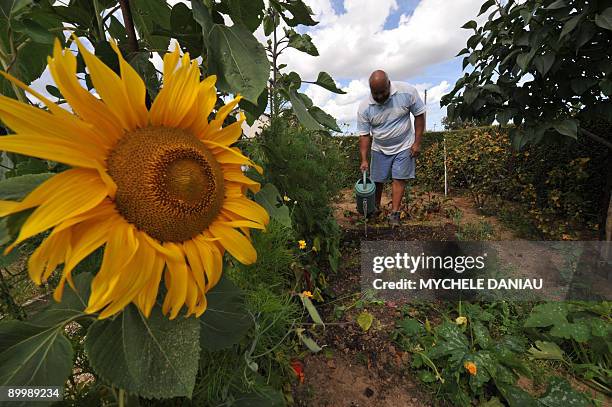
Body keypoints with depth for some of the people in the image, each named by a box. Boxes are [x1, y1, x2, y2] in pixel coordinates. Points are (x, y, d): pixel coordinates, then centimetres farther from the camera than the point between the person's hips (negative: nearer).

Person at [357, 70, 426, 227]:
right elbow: (364, 135, -11)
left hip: (404, 145, -1)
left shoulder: (407, 91, -18)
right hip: (380, 149, 1)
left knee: (399, 178, -2)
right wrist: (364, 160, -17)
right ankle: (376, 207, 27)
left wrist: (417, 143, -10)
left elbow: (419, 115, -7)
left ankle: (394, 213, 6)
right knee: (377, 179, 6)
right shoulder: (364, 107, -17)